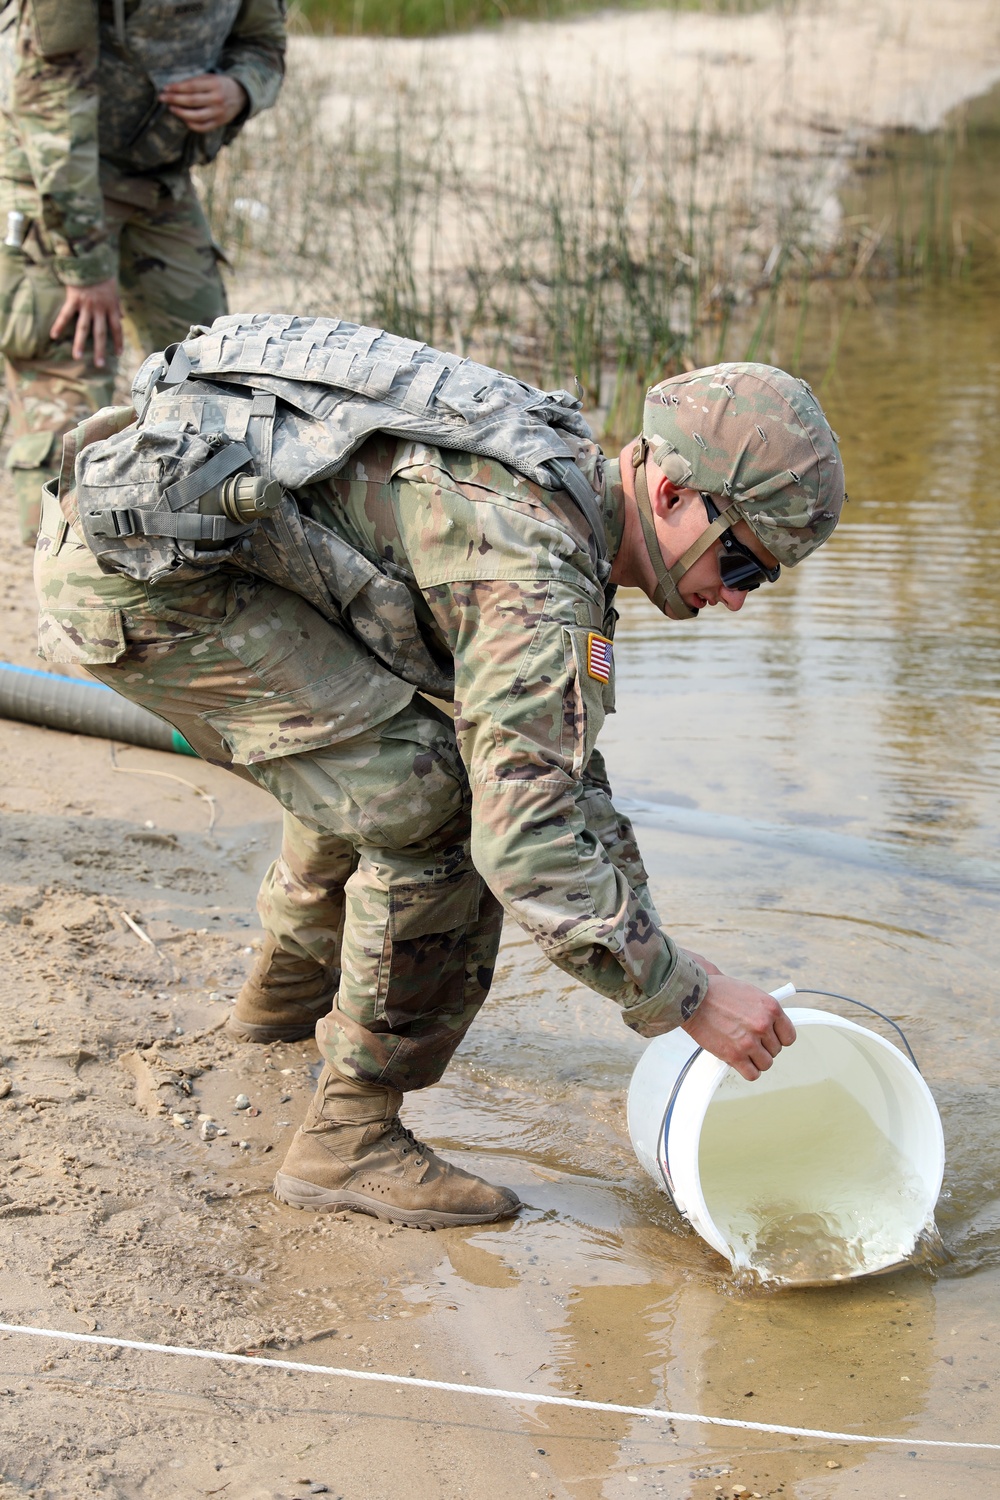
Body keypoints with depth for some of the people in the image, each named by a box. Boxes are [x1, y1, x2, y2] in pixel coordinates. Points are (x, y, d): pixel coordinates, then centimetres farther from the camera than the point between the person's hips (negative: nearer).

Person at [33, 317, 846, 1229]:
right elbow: (524, 837, -23)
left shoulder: (566, 495, 14)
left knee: (369, 752, 24)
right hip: (141, 577, -10)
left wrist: (646, 950, 23)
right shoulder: (538, 569, -18)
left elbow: (557, 757, 25)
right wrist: (685, 995, -14)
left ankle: (290, 990, 45)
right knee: (427, 806, -12)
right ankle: (350, 1139, -3)